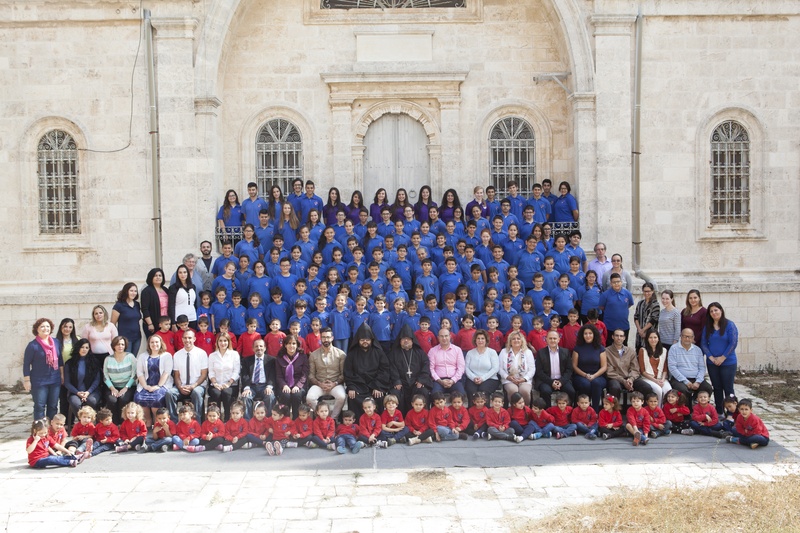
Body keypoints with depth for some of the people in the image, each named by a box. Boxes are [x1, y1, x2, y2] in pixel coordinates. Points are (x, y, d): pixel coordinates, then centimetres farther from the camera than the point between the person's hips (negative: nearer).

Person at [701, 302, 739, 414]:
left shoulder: (729, 325, -6)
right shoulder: (707, 327, 8)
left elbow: (733, 343, -11)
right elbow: (703, 343, 5)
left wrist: (722, 358, -12)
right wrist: (711, 357, -7)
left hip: (728, 362, -4)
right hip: (712, 363, 4)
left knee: (728, 388, -2)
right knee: (717, 388, 10)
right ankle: (718, 413, 18)